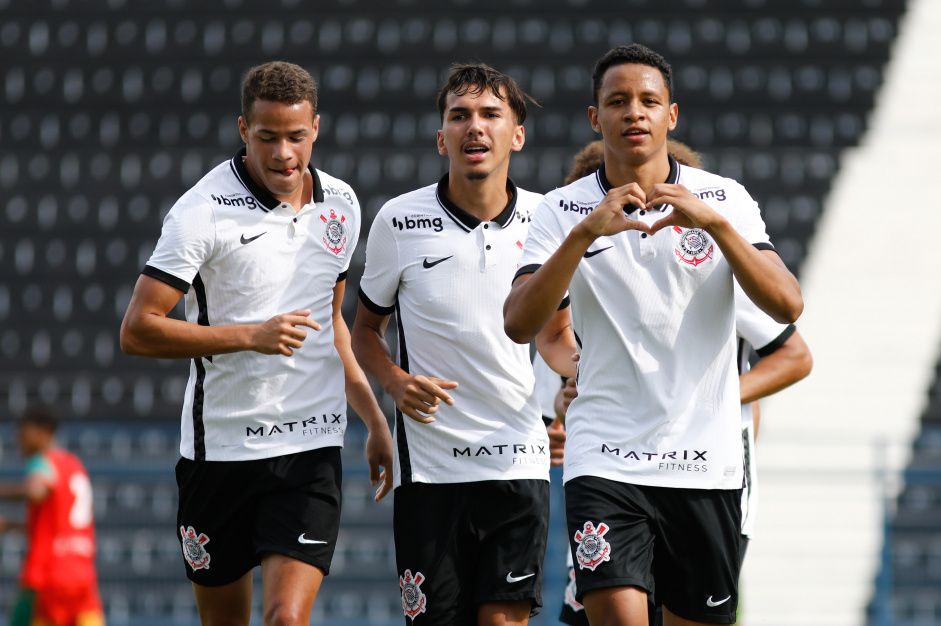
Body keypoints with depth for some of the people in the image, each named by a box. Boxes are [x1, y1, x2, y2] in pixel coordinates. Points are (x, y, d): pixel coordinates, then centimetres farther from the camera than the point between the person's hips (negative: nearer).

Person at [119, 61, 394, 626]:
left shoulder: (341, 205, 7)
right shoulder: (203, 212, -10)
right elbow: (138, 330, -13)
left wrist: (375, 420, 19)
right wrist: (251, 335, -18)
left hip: (311, 450, 2)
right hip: (220, 447, -2)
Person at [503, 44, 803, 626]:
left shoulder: (724, 199, 4)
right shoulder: (564, 210, 3)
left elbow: (787, 306, -8)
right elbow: (519, 323, -10)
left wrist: (716, 224, -20)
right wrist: (584, 233, -22)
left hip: (706, 463, 1)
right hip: (605, 462, -1)